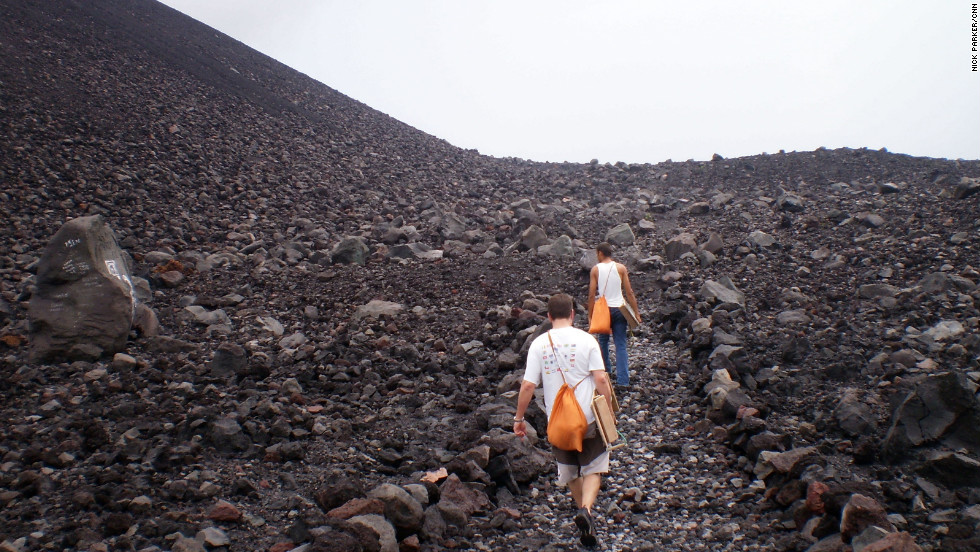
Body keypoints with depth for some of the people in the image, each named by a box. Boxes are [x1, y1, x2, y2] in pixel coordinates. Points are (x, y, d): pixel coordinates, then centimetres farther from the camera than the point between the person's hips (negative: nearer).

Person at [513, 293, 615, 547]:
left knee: (570, 472, 20)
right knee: (593, 468, 11)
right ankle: (586, 509, -10)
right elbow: (600, 379, -13)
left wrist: (519, 418, 2)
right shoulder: (586, 340, -8)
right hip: (588, 418, -1)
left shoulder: (539, 344, -5)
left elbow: (528, 386, -8)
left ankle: (584, 510, 30)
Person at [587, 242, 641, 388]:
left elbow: (591, 295, -4)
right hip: (619, 308, 0)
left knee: (603, 341, 21)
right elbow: (629, 292, -3)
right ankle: (623, 380, -3)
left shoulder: (595, 269, -3)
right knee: (621, 344, 1)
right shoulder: (621, 268, -1)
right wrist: (636, 313, 2)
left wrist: (590, 315, 4)